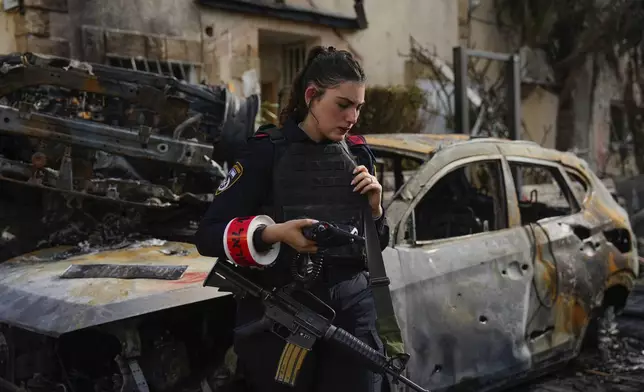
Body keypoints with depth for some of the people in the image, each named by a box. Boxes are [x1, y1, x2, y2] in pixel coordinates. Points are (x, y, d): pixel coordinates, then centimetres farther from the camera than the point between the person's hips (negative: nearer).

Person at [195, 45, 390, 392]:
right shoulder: (268, 152, -7)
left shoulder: (359, 154, 7)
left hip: (352, 314, 4)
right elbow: (209, 235, -10)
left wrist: (375, 207, -4)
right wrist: (276, 233, -25)